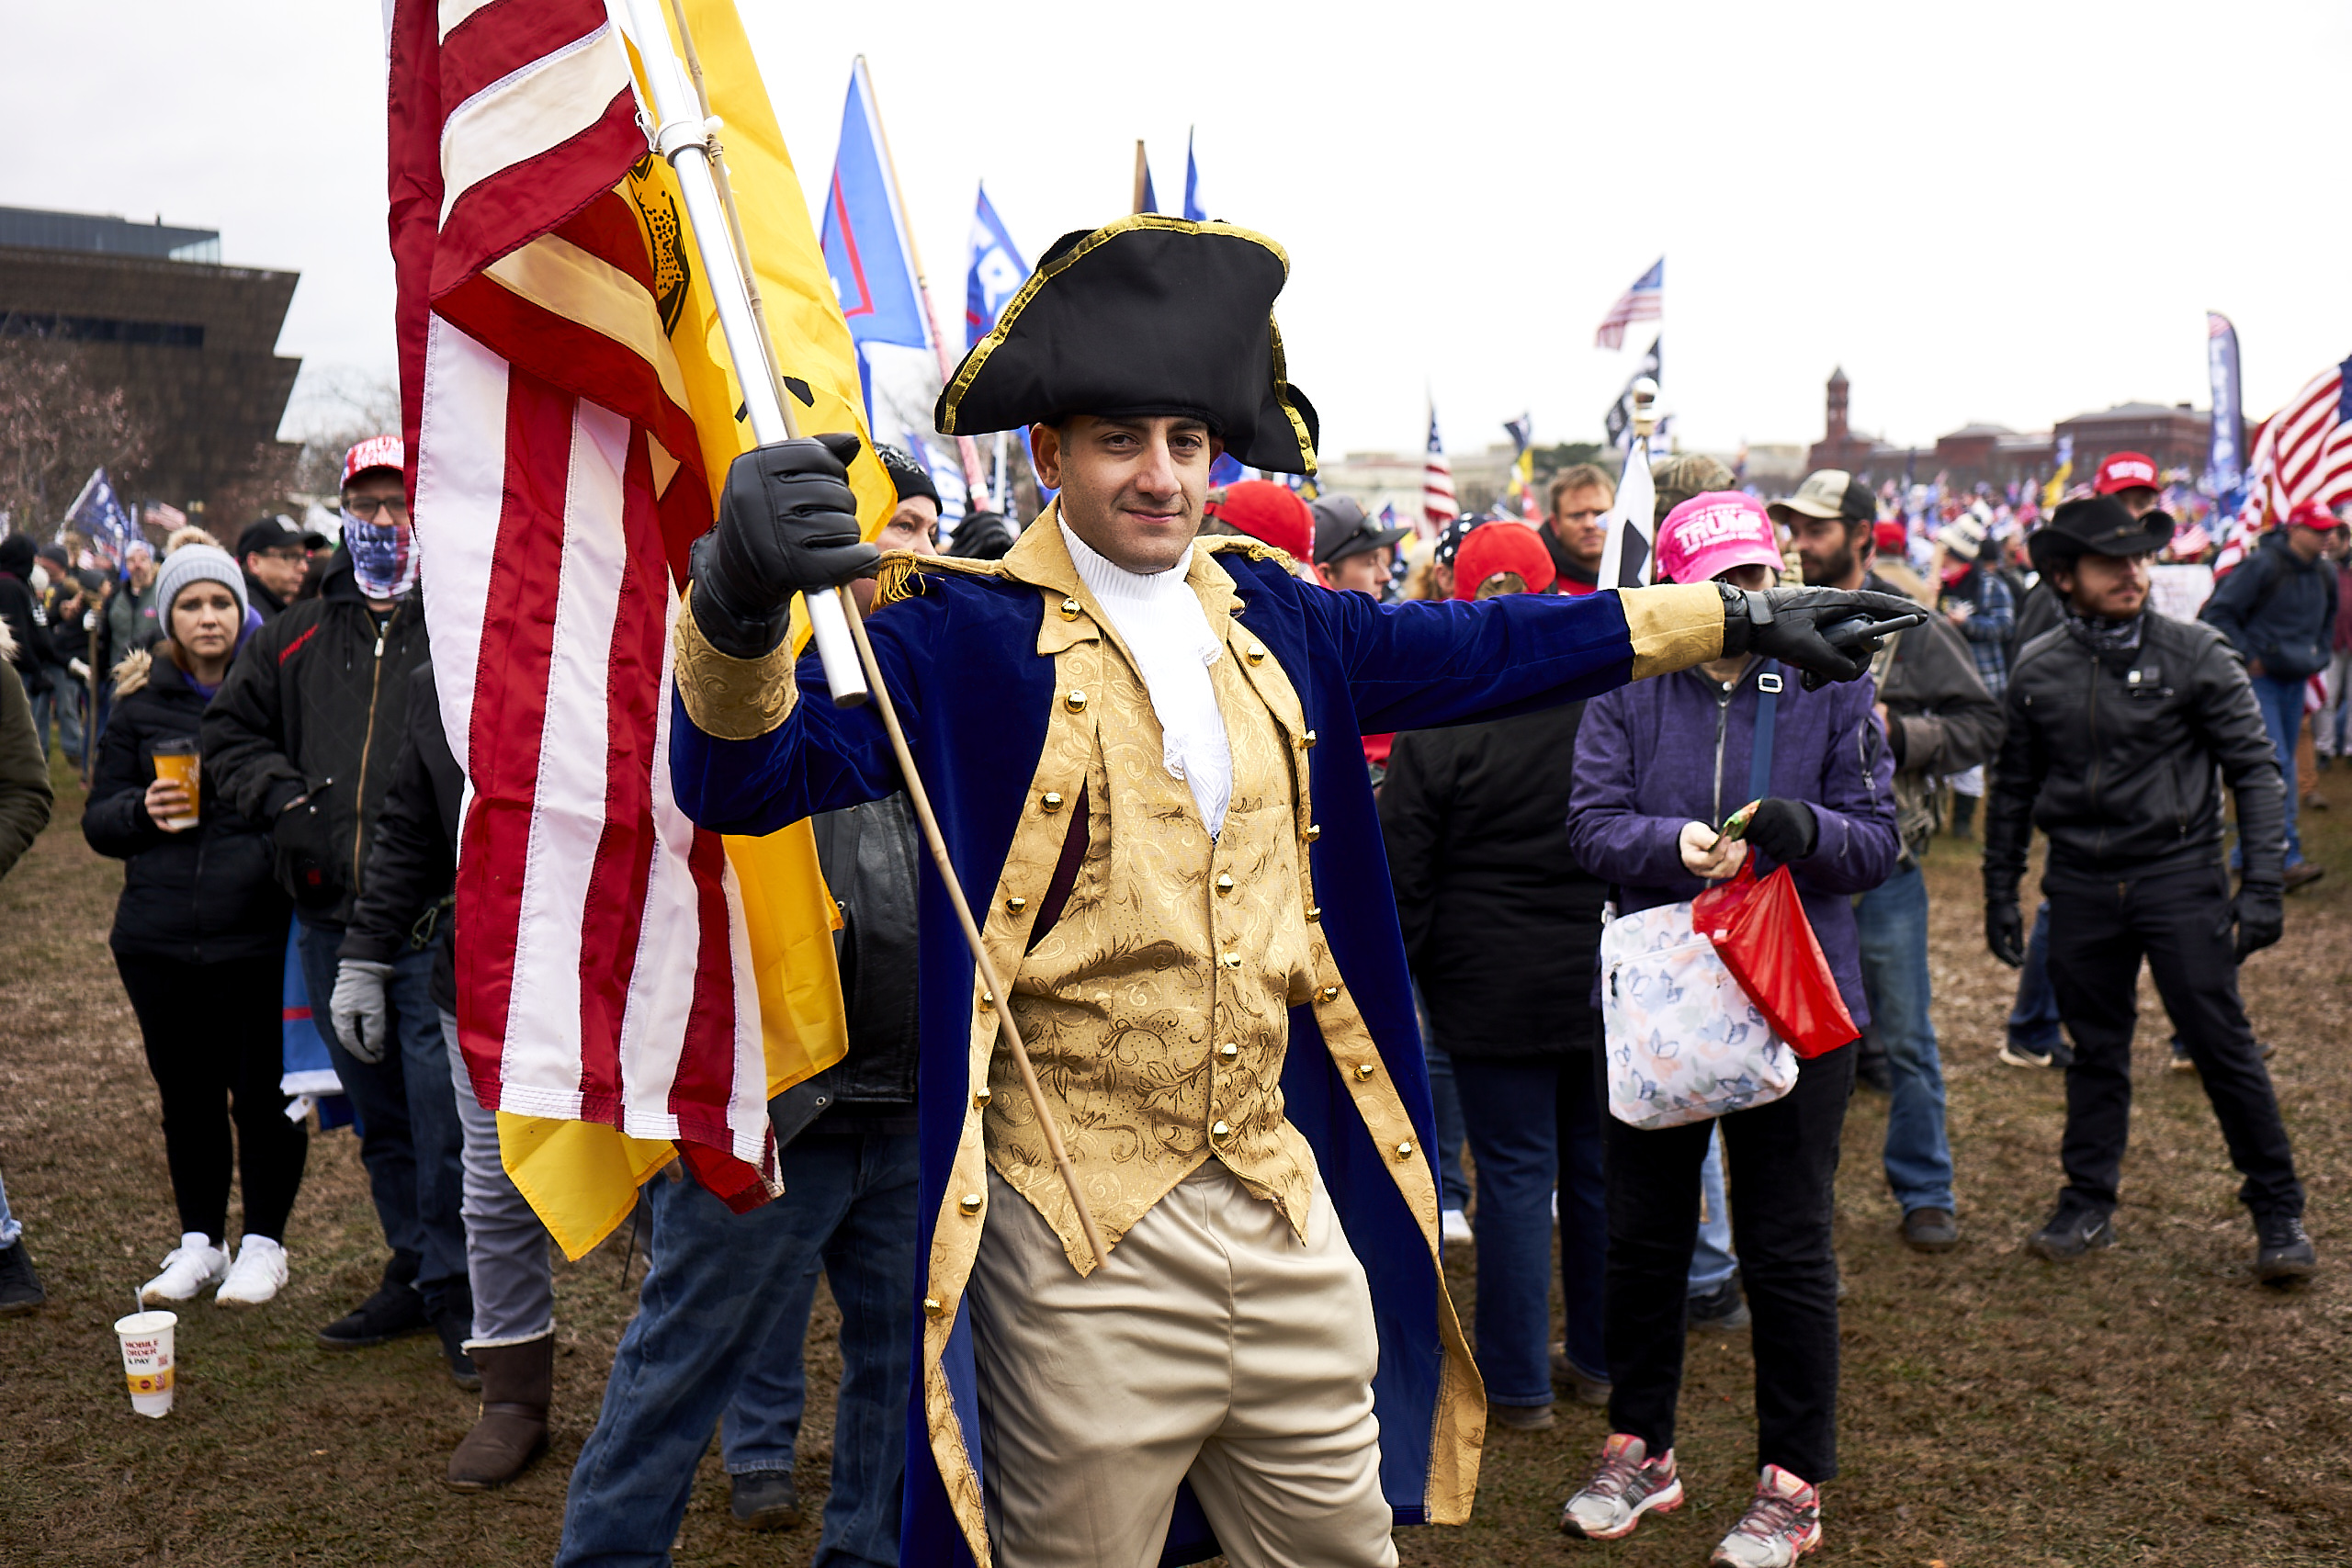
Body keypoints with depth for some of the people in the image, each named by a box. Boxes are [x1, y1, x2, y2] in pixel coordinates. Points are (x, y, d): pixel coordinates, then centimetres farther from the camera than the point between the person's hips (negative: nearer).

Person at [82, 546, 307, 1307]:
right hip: (160, 940, 3)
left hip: (260, 936, -3)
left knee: (264, 1095, 4)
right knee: (186, 1096, 12)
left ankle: (263, 1244, 21)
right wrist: (142, 811, -9)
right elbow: (97, 819, 12)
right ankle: (199, 1242, 28)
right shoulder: (139, 703, 8)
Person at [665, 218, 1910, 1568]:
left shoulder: (1272, 620, 8)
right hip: (1079, 1230, -5)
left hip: (1283, 1193, 6)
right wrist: (741, 604, -38)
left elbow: (1477, 648, 18)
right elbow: (750, 771, -17)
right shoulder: (972, 635, -8)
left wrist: (1736, 619, 23)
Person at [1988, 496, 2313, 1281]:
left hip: (2180, 879, -2)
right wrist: (2000, 892, 11)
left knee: (2222, 1044, -1)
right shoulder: (2037, 669, 3)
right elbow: (2013, 788, 12)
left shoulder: (2196, 653, -4)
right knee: (2095, 1049, 12)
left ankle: (2279, 1213, 14)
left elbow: (2255, 769, -3)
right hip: (2080, 887, 2)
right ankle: (2087, 1205, 24)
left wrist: (2262, 886, -11)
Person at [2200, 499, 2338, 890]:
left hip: (2296, 681, 8)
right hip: (2259, 680, -8)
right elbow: (2219, 612, -13)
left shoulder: (2325, 575, 9)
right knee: (2274, 763, -15)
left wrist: (2318, 659, 13)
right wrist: (2247, 656, -12)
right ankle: (2287, 859, -18)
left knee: (2283, 765, 11)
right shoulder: (2263, 565, -13)